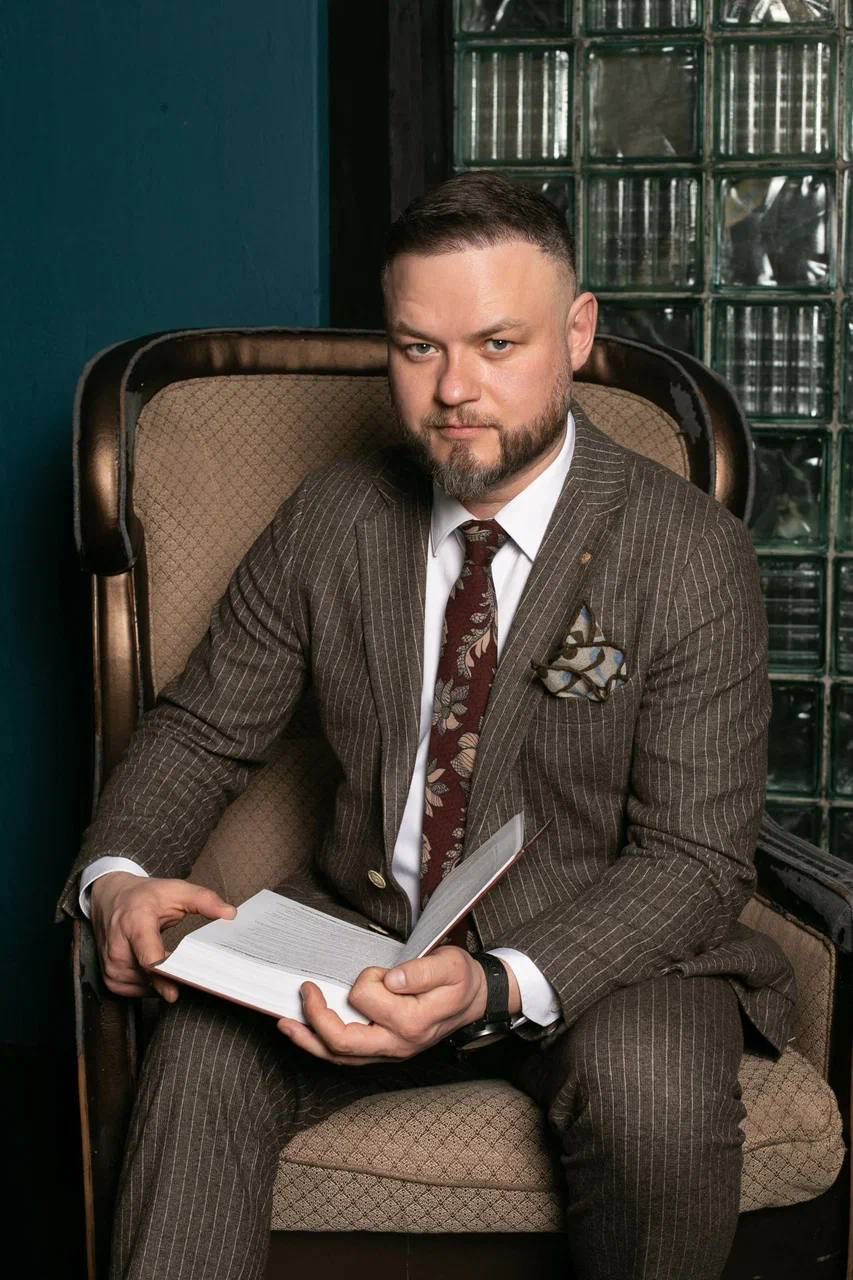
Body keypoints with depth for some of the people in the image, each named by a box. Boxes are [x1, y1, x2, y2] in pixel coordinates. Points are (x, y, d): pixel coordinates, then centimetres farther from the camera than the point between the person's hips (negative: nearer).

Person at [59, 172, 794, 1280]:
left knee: (655, 1095, -33)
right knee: (203, 1048, -27)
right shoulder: (330, 522, 1)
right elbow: (203, 728, 8)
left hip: (599, 947, -2)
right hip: (364, 926, 2)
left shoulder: (691, 554, -12)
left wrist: (497, 985, -34)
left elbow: (696, 857, -16)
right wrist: (118, 876, -15)